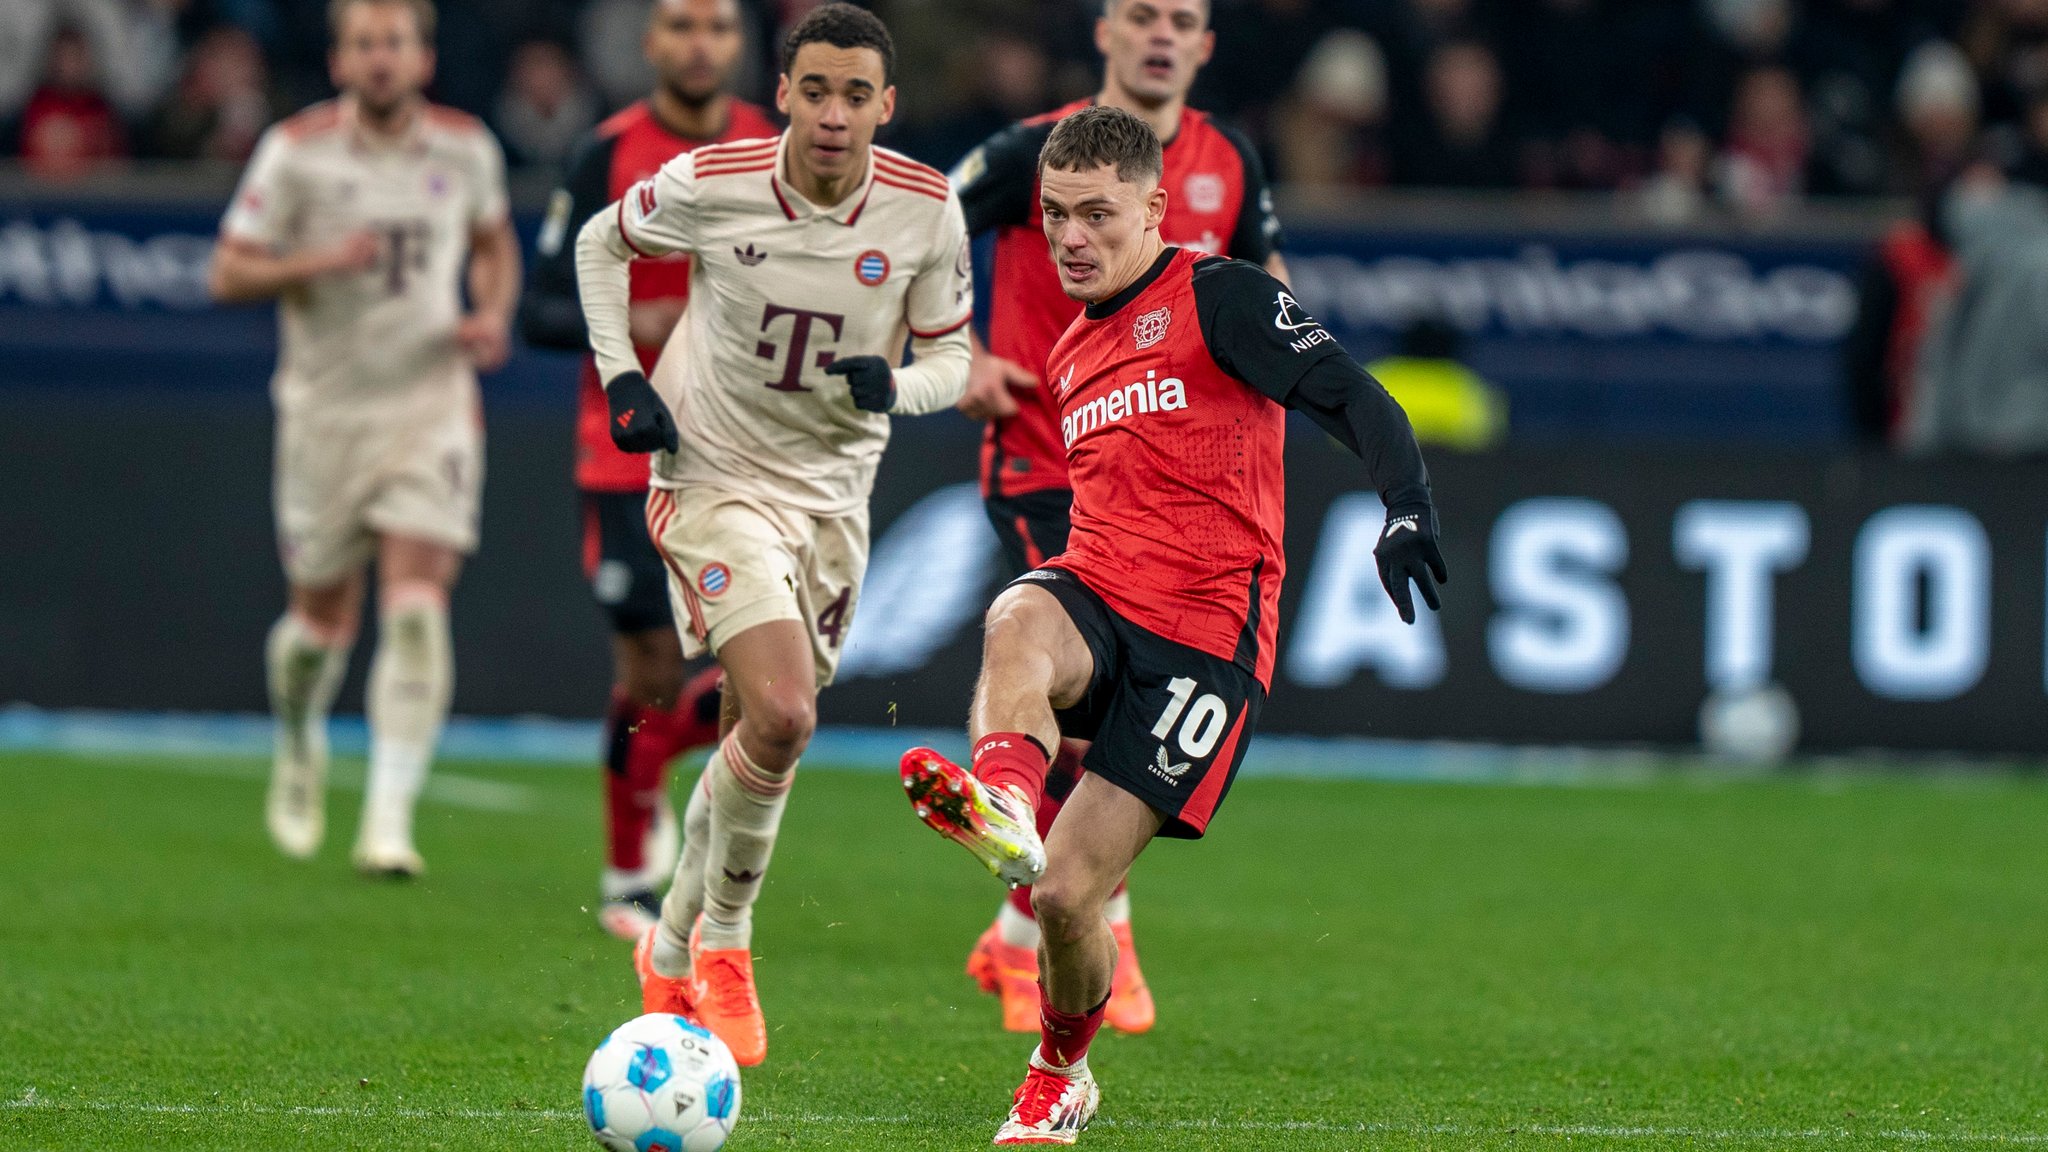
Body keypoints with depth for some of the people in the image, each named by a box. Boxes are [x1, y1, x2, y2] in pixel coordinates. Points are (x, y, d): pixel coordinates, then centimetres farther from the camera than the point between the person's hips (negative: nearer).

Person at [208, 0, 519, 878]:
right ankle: (300, 745, 42)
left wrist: (494, 317, 1)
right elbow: (228, 273, -5)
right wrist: (318, 263, -23)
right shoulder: (296, 151, -7)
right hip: (327, 409, -1)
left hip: (433, 404, 1)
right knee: (324, 616, 8)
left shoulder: (466, 148, 2)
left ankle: (389, 822, -15)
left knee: (416, 609, -15)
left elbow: (494, 244, 21)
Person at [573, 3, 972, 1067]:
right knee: (781, 717, -21)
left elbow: (950, 357, 1)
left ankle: (673, 952, 33)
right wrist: (620, 378, -6)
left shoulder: (927, 210, -11)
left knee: (771, 734, 11)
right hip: (715, 474, -4)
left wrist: (896, 383, -22)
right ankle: (723, 946, 0)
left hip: (834, 489, 4)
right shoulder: (709, 184, -16)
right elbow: (601, 242, 5)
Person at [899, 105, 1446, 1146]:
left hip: (1206, 636, -6)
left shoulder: (1217, 297, -1)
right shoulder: (1070, 355, 22)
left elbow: (1352, 399, -10)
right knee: (1017, 623, -35)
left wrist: (1407, 507, -29)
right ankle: (1003, 805, -59)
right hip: (1096, 593, 6)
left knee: (1066, 894, -11)